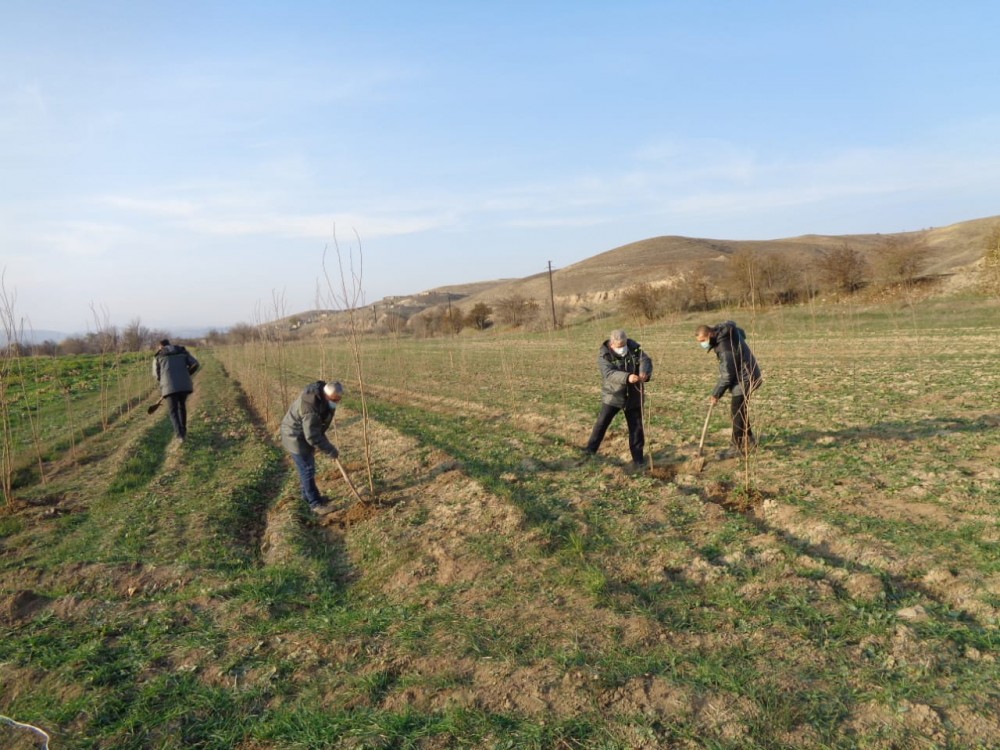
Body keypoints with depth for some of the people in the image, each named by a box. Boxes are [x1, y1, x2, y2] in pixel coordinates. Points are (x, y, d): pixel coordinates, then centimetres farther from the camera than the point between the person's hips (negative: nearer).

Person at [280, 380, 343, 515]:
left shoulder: (322, 397, -8)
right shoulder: (311, 407, -37)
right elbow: (313, 437, -33)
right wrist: (330, 450, -24)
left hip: (306, 433, 9)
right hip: (296, 437, -9)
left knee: (307, 467, 20)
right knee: (307, 470, -5)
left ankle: (308, 495, 34)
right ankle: (315, 503, 2)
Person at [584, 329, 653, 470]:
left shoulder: (634, 348, -6)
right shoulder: (604, 355, -16)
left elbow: (646, 360, -16)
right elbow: (609, 373, -30)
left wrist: (645, 373, -40)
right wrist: (627, 377, -47)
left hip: (633, 396, 3)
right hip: (612, 395, -2)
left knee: (636, 427, 7)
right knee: (602, 422, 1)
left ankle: (637, 459, 17)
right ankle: (590, 450, 16)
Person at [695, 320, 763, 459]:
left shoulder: (725, 347, -29)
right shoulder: (725, 330, -2)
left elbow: (727, 375, -26)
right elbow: (742, 333, 20)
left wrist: (716, 394, -18)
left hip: (744, 378, -10)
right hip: (745, 374, 10)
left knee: (737, 411, -8)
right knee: (740, 410, 18)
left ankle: (736, 447, -4)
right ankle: (749, 440, 29)